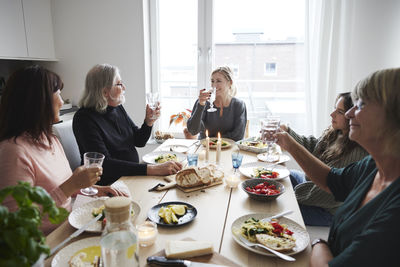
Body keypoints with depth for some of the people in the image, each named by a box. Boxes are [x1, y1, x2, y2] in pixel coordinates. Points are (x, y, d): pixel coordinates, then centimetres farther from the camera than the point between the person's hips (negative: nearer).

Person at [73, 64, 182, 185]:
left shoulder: (118, 108, 7)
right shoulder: (84, 118, -16)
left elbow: (139, 142, 16)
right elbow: (105, 164, -26)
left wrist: (149, 121, -4)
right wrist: (153, 169, -33)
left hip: (132, 176, 7)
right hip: (108, 185, -7)